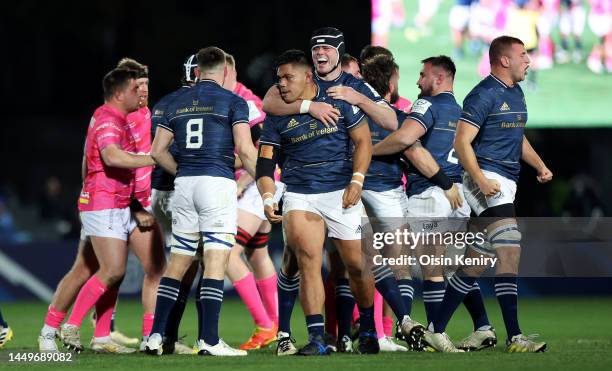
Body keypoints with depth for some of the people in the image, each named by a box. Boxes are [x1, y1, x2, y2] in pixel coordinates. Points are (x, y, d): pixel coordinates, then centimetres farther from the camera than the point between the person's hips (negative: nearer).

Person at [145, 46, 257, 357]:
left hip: (184, 184, 5)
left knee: (177, 263, 12)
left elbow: (158, 151, 13)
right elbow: (244, 148, -11)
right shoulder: (232, 101, -1)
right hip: (218, 182, -5)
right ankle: (208, 340, -12)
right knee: (216, 262, -6)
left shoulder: (177, 104, 13)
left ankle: (155, 336, 9)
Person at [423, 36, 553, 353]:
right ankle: (514, 338, -19)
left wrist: (540, 166, 15)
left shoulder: (516, 94, 19)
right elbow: (462, 142, -15)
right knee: (509, 250, -18)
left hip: (506, 183, 10)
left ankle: (436, 329, 13)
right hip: (487, 178, -10)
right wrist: (481, 180, -24)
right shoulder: (483, 95, -11)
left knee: (477, 261, 7)